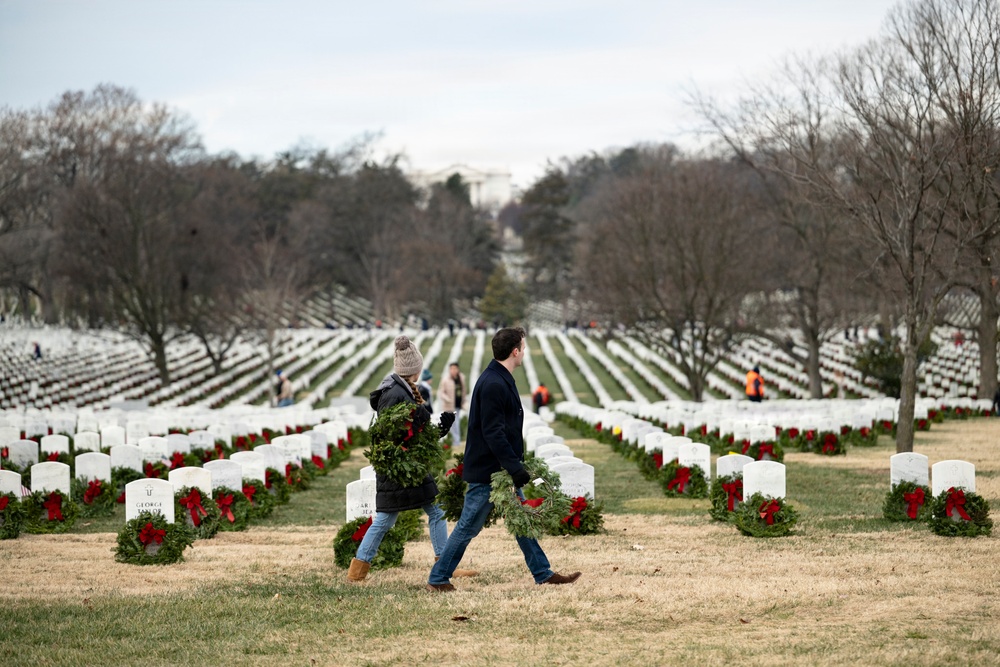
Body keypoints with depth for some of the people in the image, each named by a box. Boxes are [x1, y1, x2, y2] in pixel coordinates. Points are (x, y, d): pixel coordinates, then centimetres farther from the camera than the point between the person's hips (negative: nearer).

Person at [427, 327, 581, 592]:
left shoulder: (502, 381, 12)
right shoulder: (493, 385, -21)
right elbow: (492, 433, -25)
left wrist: (516, 465, 17)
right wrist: (515, 468, -24)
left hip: (503, 469, 10)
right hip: (486, 471, -10)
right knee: (468, 527, -1)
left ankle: (543, 574, 18)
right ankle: (438, 578, 8)